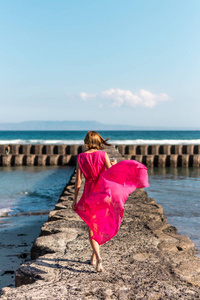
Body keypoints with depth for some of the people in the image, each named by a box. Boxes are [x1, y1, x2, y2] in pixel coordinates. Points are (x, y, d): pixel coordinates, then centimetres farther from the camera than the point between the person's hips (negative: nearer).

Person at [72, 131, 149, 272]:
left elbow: (78, 181, -3)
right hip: (102, 191, 0)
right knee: (100, 226, 19)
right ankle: (94, 256, 30)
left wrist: (75, 199, 3)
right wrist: (114, 165, 10)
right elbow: (111, 174, -10)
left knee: (92, 228, 10)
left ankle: (98, 257, -9)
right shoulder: (103, 155, -5)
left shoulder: (81, 157, -2)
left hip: (88, 194, 0)